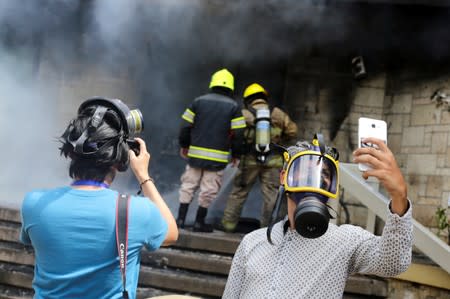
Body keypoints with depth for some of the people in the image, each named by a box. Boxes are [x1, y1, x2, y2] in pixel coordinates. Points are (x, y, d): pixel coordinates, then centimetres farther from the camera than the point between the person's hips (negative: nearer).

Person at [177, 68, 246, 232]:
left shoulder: (198, 101, 4)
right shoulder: (233, 107, -2)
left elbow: (186, 126, 3)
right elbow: (238, 134, -4)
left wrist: (184, 145, 16)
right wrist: (236, 154, 7)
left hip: (195, 153, 3)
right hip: (218, 157, -2)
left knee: (188, 185, 12)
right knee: (209, 189, 5)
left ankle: (181, 218, 12)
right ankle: (199, 222, 10)